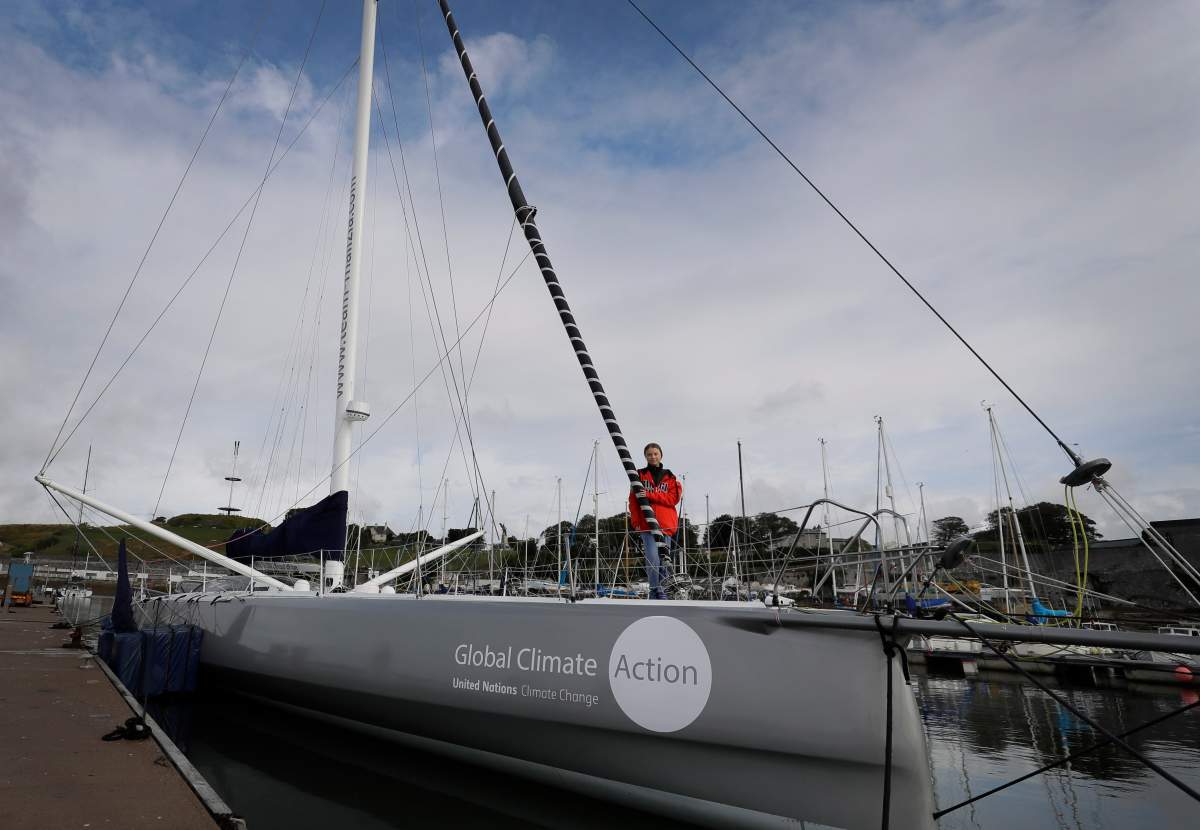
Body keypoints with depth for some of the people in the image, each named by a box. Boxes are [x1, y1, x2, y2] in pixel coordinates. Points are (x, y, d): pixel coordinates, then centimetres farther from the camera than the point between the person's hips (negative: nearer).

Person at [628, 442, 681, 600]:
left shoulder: (670, 477, 12)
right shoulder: (640, 475, 9)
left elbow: (673, 498, -4)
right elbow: (633, 500, 5)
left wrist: (649, 494, -13)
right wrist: (635, 521, -6)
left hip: (666, 525, 2)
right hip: (647, 524, -2)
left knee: (663, 559, 5)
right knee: (652, 557, -15)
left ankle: (660, 587, 17)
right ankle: (656, 590, -6)